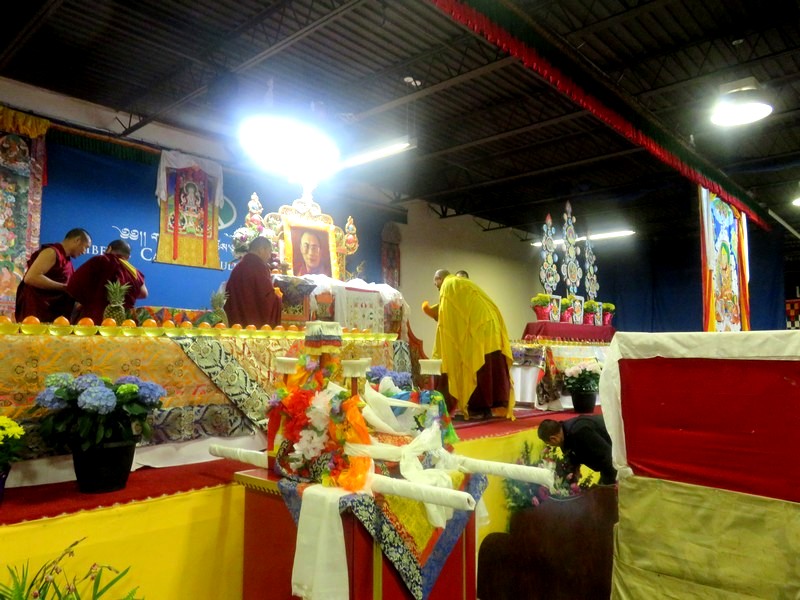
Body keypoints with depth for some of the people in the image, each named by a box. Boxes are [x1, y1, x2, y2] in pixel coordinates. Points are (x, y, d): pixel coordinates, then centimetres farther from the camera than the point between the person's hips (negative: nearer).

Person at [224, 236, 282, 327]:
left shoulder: (238, 267, 14)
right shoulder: (259, 267, -10)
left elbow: (229, 296, 19)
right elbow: (268, 298, -14)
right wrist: (279, 302, 4)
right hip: (257, 322, -8)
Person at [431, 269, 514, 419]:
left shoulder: (447, 287, 6)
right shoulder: (467, 284, 29)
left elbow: (445, 321, 0)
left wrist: (441, 352, 6)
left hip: (476, 331, -8)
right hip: (492, 326, 8)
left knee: (474, 371, -2)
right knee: (492, 370, 7)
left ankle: (477, 409, 0)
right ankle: (494, 407, 10)